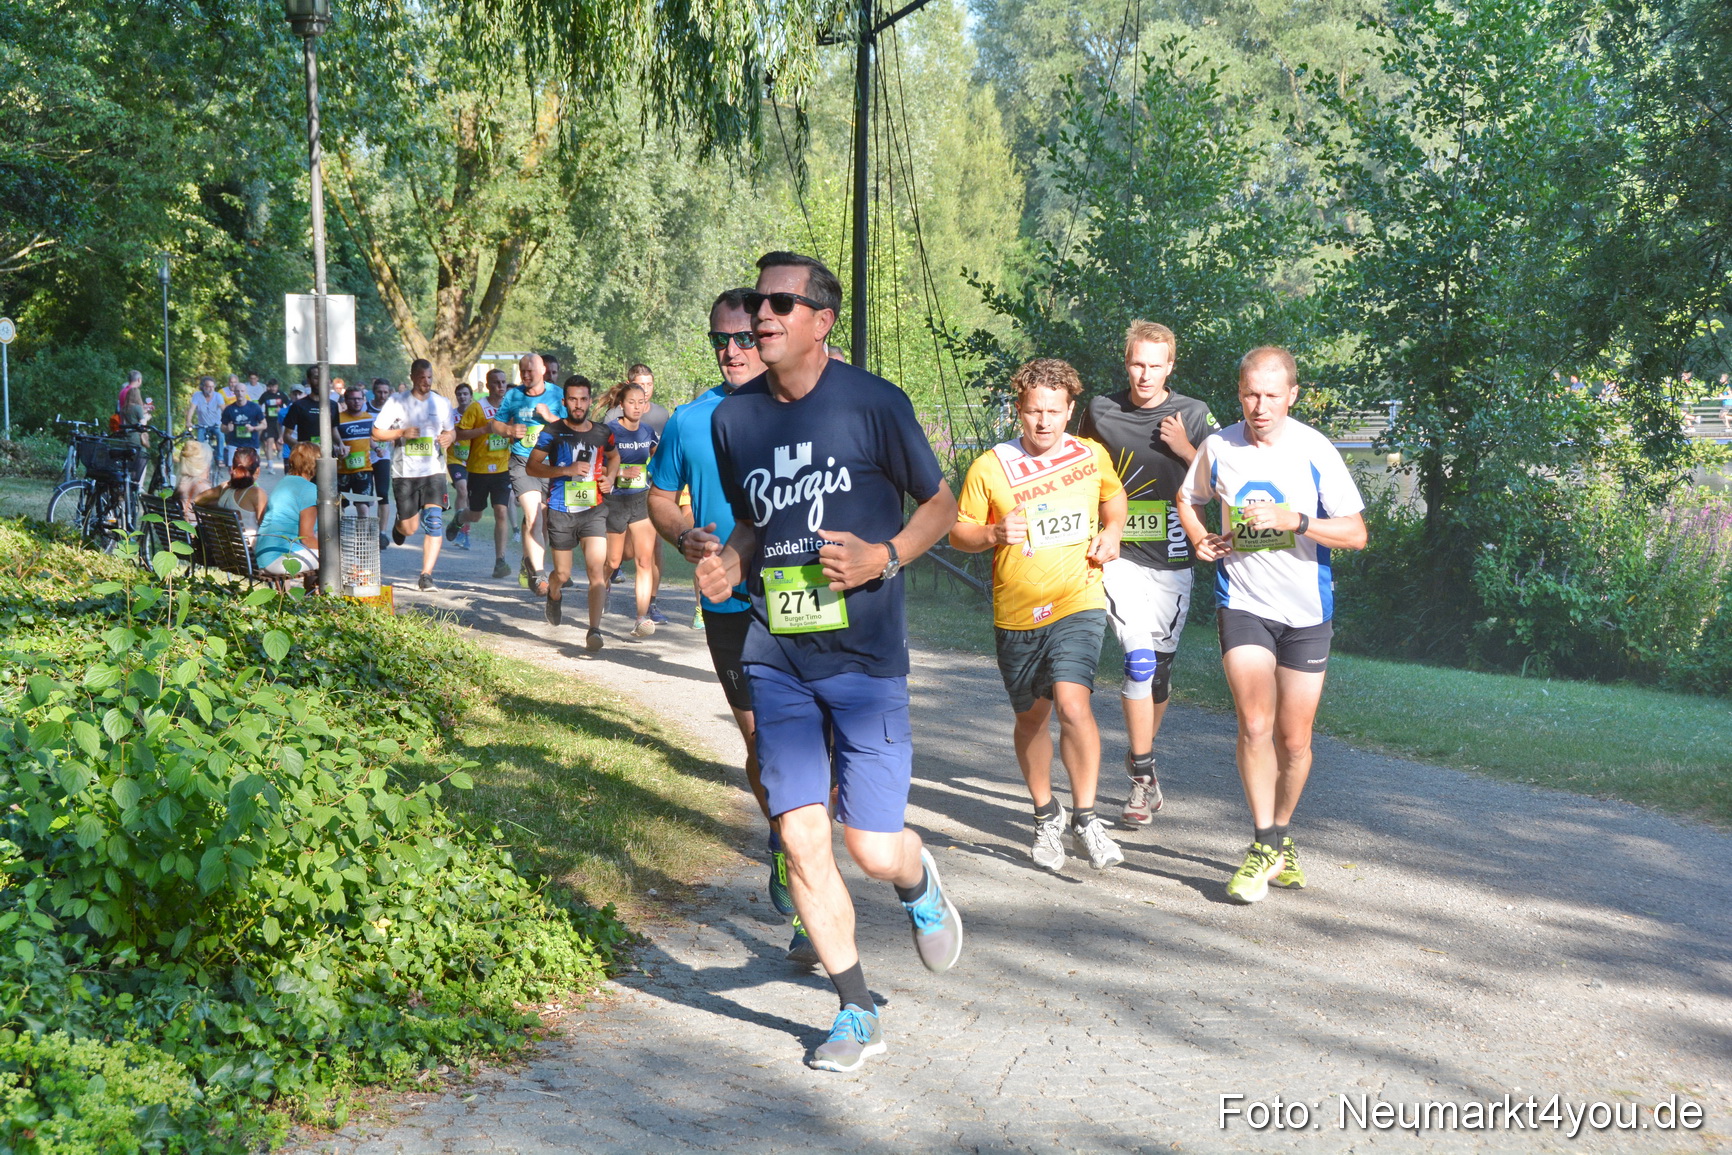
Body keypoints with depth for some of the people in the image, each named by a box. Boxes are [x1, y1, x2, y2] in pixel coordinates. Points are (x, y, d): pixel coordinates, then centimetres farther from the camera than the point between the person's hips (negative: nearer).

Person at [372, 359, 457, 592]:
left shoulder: (442, 403, 8)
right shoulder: (397, 402, 0)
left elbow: (451, 431, 19)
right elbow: (376, 433, 1)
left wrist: (449, 438, -5)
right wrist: (402, 433, -15)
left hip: (434, 471, 1)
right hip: (404, 473, -1)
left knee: (434, 522, -15)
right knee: (409, 528, 5)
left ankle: (426, 575, -11)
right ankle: (398, 525, 44)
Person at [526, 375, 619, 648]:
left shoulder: (602, 433, 6)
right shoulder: (552, 431, -2)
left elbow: (614, 456, 28)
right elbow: (531, 466, -4)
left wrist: (610, 478, 7)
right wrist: (566, 470, -16)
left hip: (593, 510, 1)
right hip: (561, 511, -1)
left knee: (597, 570, -14)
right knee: (562, 574, 9)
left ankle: (594, 630, -13)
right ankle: (554, 594, 46)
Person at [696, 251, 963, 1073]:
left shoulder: (873, 404, -8)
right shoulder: (733, 418, 5)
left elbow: (941, 503, 2)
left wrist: (886, 556, -15)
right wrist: (728, 561, -2)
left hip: (865, 658, -4)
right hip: (776, 658, 4)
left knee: (873, 848, -4)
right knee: (801, 840, -1)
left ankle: (918, 885, 35)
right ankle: (857, 1014, 16)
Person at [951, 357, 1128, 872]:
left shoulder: (1092, 456, 3)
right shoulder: (990, 467, -5)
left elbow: (1113, 496, 24)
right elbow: (958, 533, 1)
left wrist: (1112, 531, 5)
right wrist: (994, 533, -19)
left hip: (1078, 603, -1)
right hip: (1016, 613, 1)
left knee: (1072, 702, -21)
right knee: (1031, 716, 14)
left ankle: (1085, 816, -7)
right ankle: (1045, 816, 35)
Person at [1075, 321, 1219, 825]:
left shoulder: (1194, 415, 3)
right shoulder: (1100, 413, 4)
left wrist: (1185, 450, -11)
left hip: (1172, 560, 2)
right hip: (1119, 557, -1)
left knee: (1161, 668, 8)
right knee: (1140, 660, -16)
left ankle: (1141, 756, 32)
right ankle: (1143, 776, -10)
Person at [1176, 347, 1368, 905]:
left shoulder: (1315, 451, -9)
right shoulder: (1218, 446, -2)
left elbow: (1356, 532, -9)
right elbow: (1188, 498, 18)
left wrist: (1295, 520, -23)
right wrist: (1199, 538, -2)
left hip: (1307, 611, 0)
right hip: (1242, 603, 0)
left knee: (1294, 740, 8)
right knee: (1254, 725, -15)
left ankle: (1281, 839, 29)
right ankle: (1265, 847, -4)